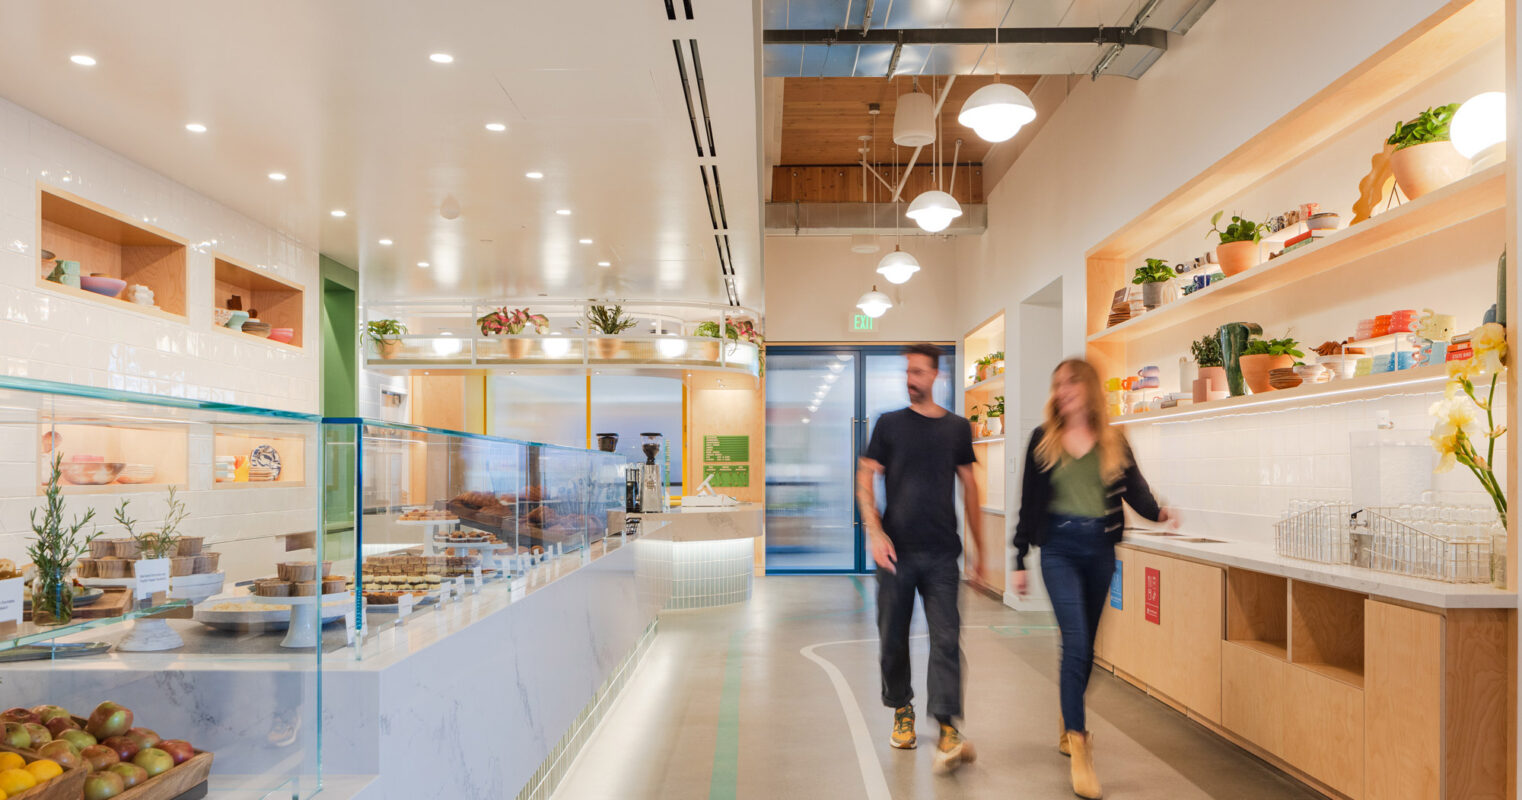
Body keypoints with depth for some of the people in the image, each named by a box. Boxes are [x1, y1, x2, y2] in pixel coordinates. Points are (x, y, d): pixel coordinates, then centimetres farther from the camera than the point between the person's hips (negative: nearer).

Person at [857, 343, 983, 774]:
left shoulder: (957, 427, 9)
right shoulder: (889, 424, 5)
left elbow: (968, 487, 14)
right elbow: (865, 479, 2)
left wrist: (978, 546, 13)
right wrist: (875, 532, -11)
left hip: (942, 553, 0)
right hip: (896, 551, 0)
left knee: (946, 638, -6)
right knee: (893, 638, 8)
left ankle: (947, 729, -5)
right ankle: (902, 711, 27)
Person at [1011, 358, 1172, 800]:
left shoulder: (1113, 441, 8)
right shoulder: (1043, 440, 2)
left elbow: (1135, 489, 3)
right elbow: (1029, 503, 3)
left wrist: (1157, 511, -19)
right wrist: (1019, 560, 3)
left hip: (1100, 548, 3)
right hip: (1059, 548, -3)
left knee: (1085, 644, 13)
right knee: (1075, 641, -14)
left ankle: (1069, 724, 33)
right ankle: (1080, 750, -11)